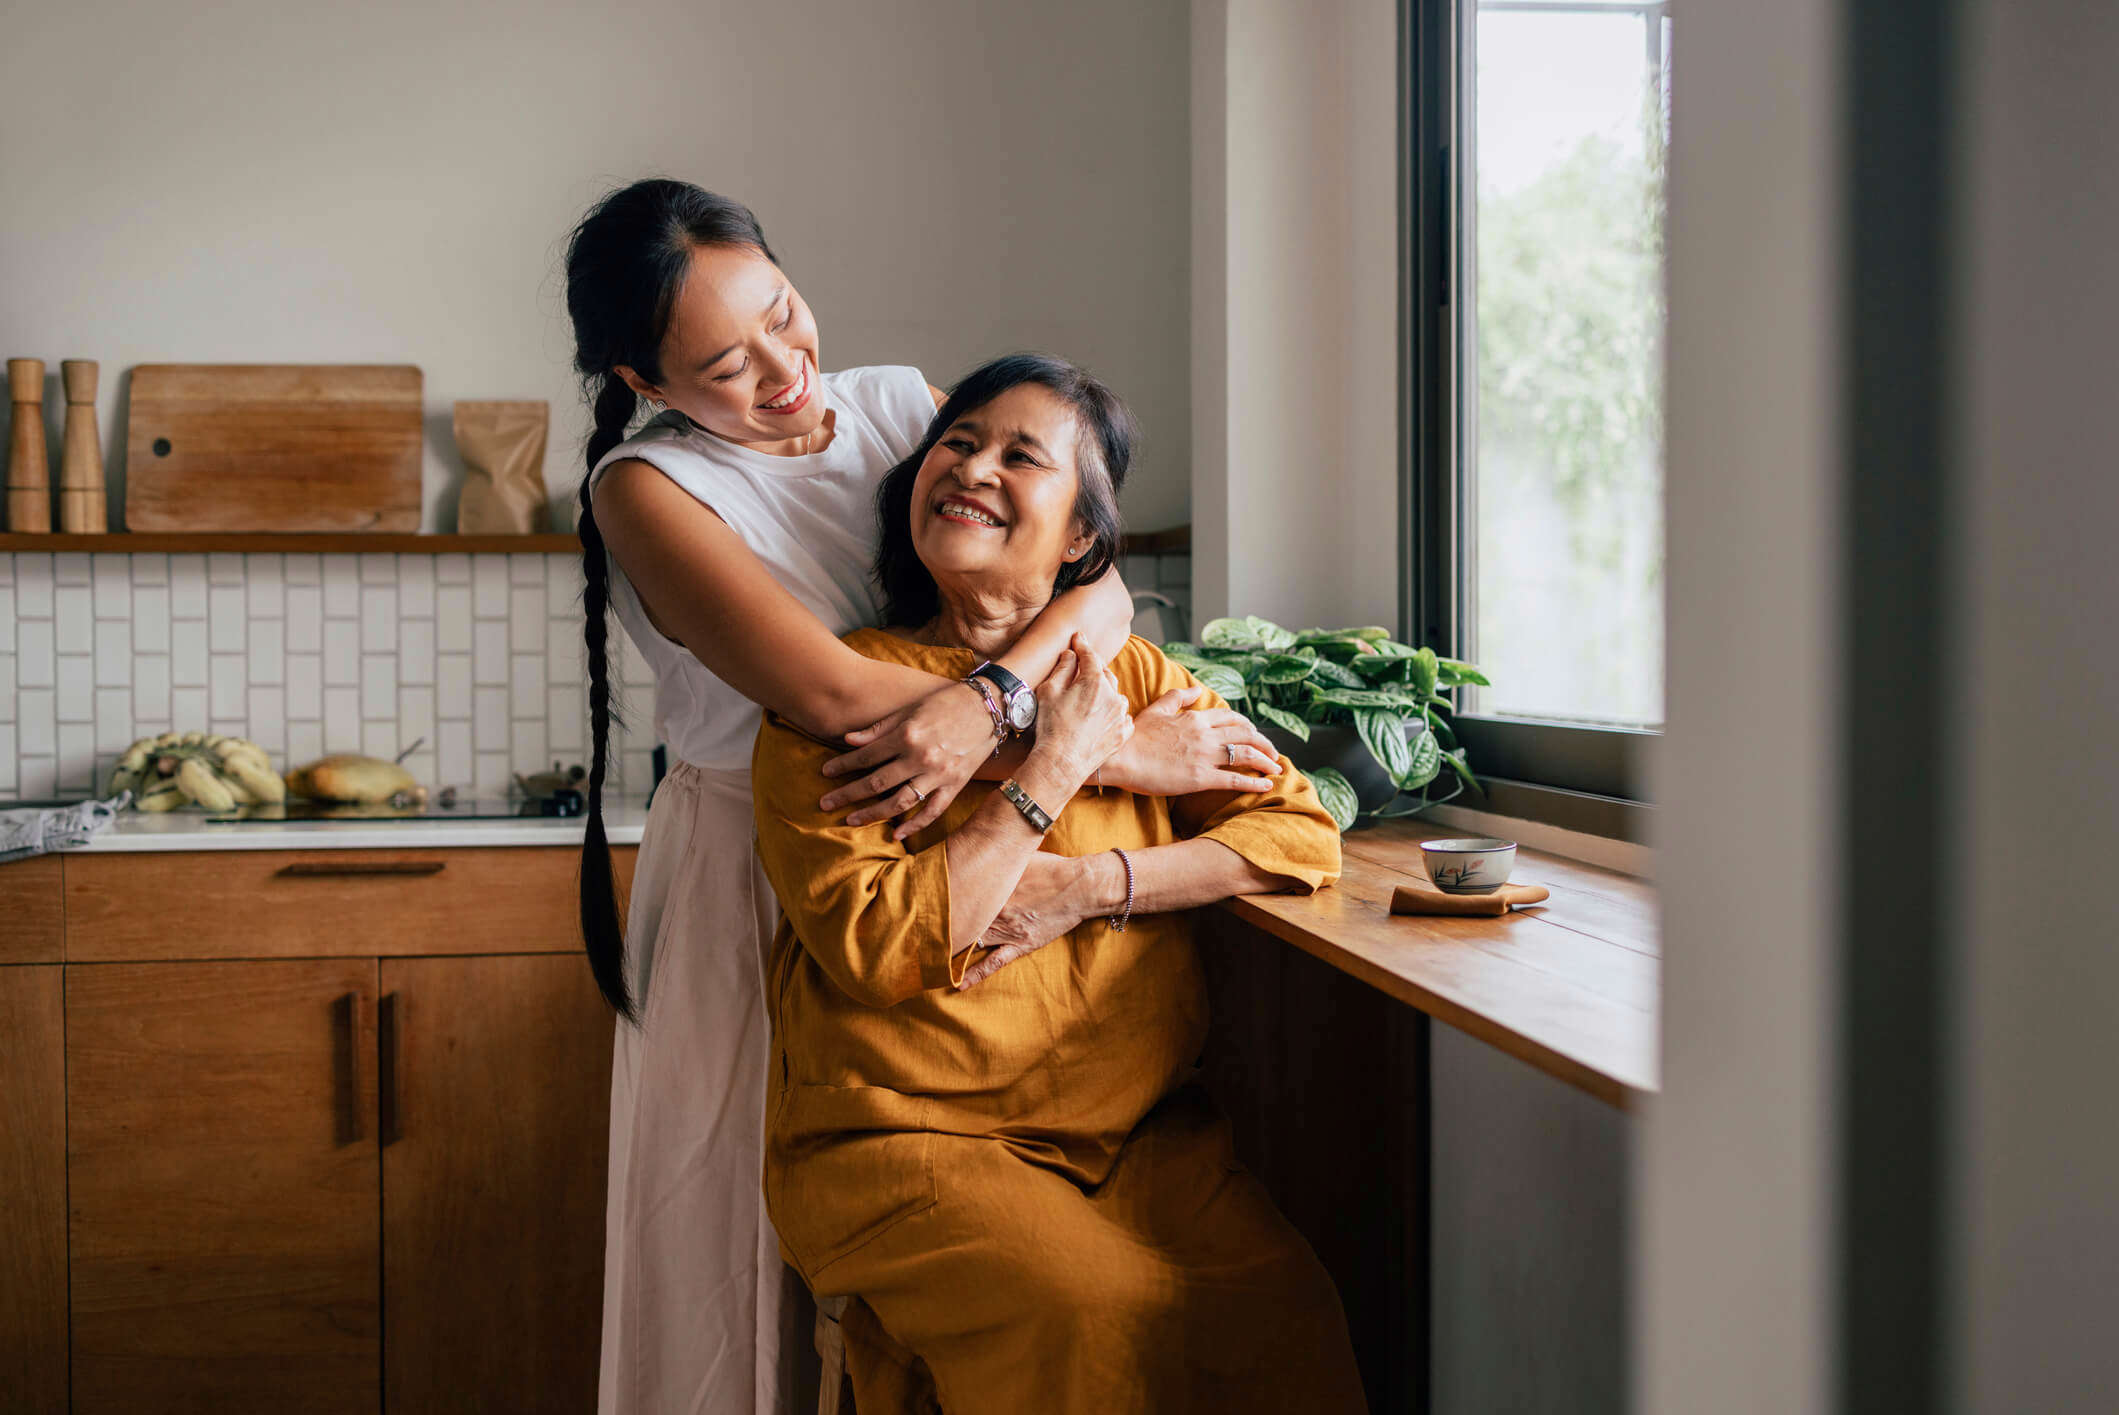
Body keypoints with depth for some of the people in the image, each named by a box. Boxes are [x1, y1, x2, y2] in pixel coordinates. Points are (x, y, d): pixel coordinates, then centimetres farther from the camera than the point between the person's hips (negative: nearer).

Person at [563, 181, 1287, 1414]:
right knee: (750, 1279, -1)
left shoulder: (898, 404, 4)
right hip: (749, 904, -3)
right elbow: (836, 693, -23)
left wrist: (985, 707, -28)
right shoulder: (647, 487, -9)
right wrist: (1123, 754, -21)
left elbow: (1102, 585, -7)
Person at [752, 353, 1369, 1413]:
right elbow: (877, 947, -13)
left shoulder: (1131, 675, 12)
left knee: (1281, 1307, -23)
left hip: (1137, 1129, 3)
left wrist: (1087, 886, -9)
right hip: (905, 1140, -3)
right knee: (1098, 1315, -29)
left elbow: (1301, 829, 4)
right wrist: (1056, 767, -12)